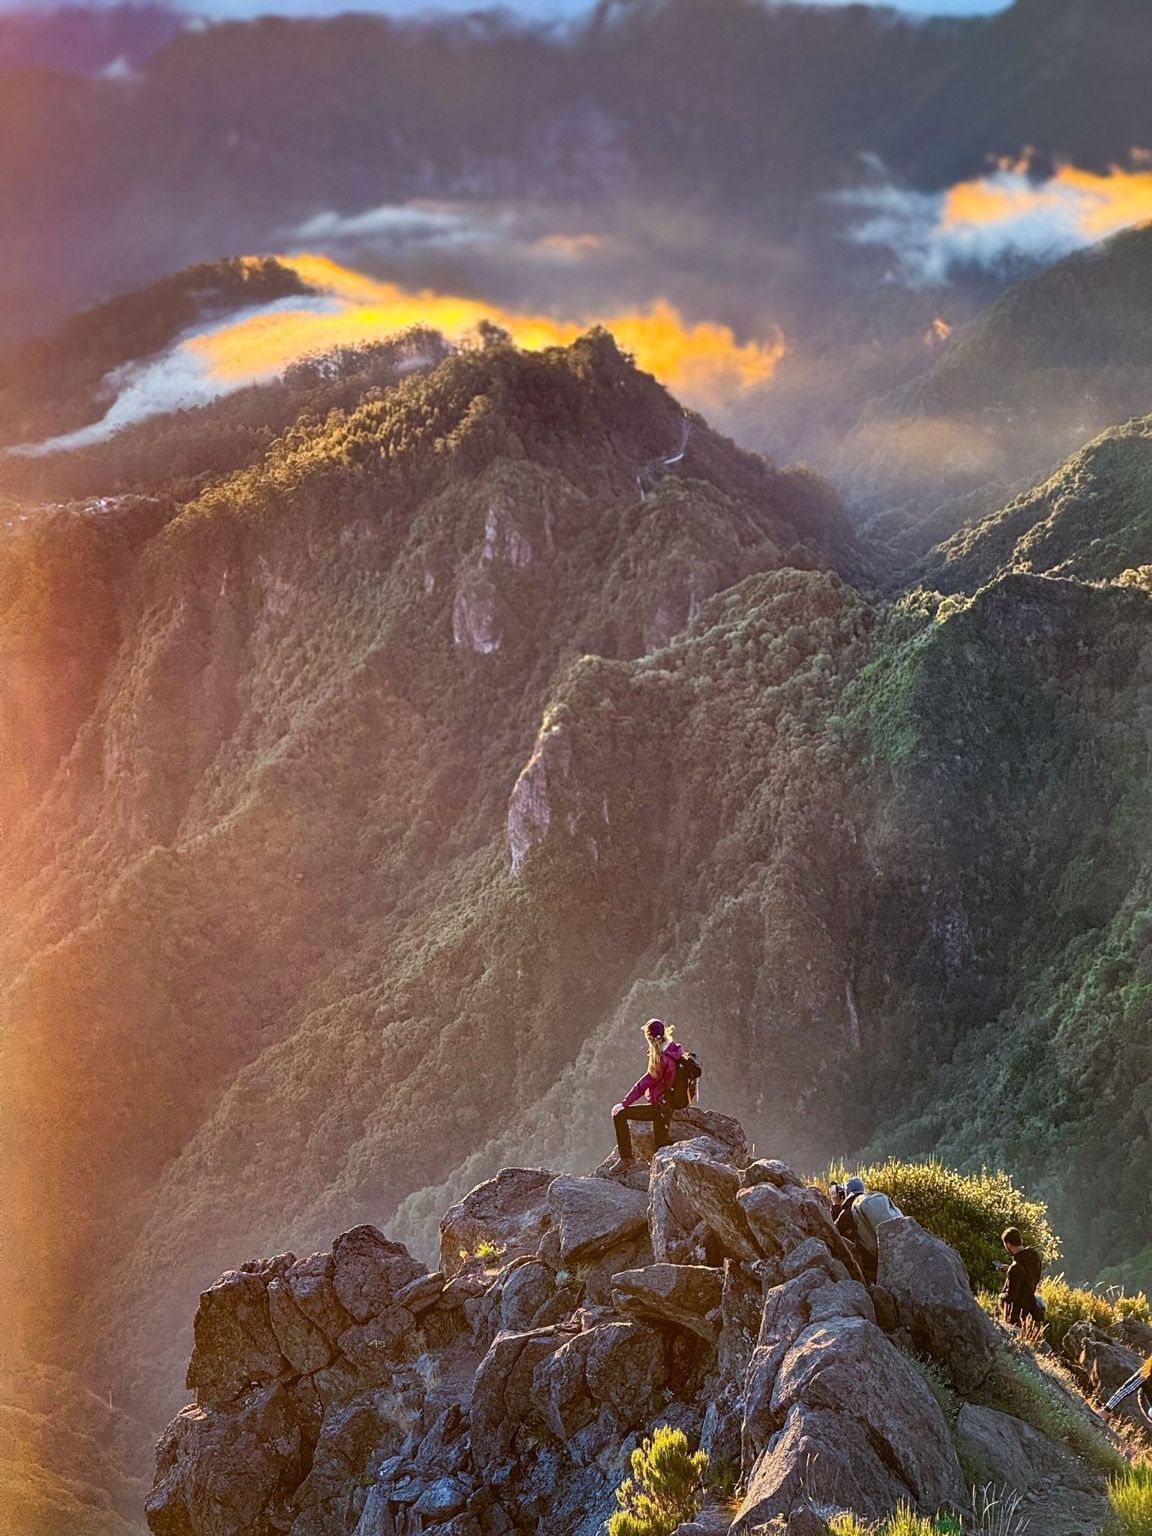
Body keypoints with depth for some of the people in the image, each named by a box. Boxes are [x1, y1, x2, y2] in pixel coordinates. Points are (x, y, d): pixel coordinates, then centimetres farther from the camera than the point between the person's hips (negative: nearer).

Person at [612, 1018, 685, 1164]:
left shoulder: (662, 1060, -24)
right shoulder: (675, 1050, 0)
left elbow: (643, 1085, -21)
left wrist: (624, 1103, -17)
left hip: (659, 1107, -8)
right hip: (668, 1107, 8)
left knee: (619, 1113, -10)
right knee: (660, 1150, 20)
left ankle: (626, 1157, -6)